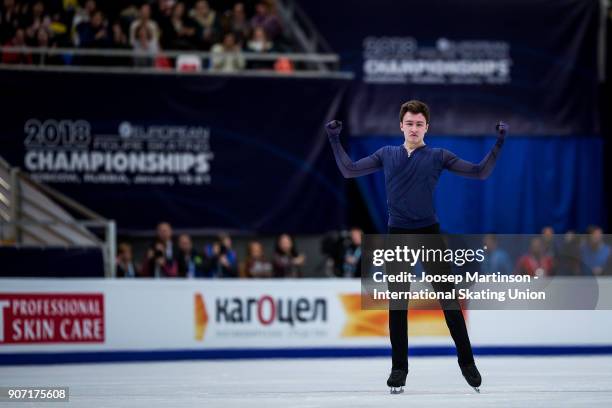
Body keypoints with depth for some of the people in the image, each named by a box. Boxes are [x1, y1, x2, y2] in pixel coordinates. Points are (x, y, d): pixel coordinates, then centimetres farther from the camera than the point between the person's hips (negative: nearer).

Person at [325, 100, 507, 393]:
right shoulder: (387, 155, 9)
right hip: (397, 236, 2)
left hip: (429, 235, -2)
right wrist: (335, 141, 6)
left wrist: (498, 143, -9)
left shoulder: (438, 156, 4)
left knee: (449, 301, -3)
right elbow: (349, 170, 13)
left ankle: (467, 362, 7)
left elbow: (481, 172, 1)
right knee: (397, 307, 4)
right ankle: (399, 368, 12)